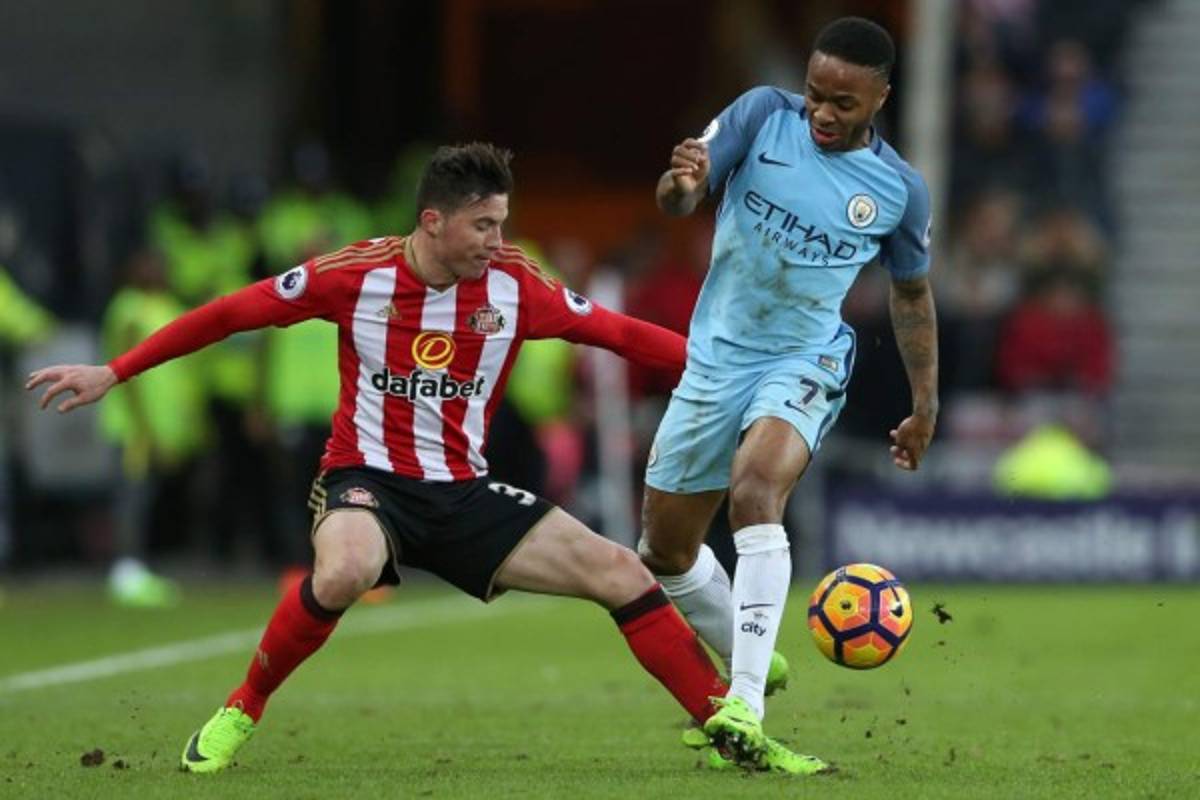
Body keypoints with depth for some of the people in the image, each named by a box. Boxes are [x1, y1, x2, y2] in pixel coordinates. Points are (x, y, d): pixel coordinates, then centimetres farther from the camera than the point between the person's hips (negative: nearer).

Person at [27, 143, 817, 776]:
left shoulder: (514, 288, -4)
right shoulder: (358, 276, -11)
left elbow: (619, 331, 4)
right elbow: (232, 313, -4)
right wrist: (113, 373, -3)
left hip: (463, 492, 4)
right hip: (368, 481, -4)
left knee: (621, 573, -8)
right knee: (345, 572, -39)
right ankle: (239, 714, -16)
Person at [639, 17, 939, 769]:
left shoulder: (899, 191, -7)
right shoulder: (763, 115, -8)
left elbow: (912, 294, 10)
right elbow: (674, 201, -11)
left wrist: (927, 405, 12)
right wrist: (683, 183, -36)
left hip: (804, 363, -3)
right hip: (716, 359, 3)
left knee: (755, 490, -32)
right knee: (665, 549, 8)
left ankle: (746, 704, -36)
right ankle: (748, 662, 36)